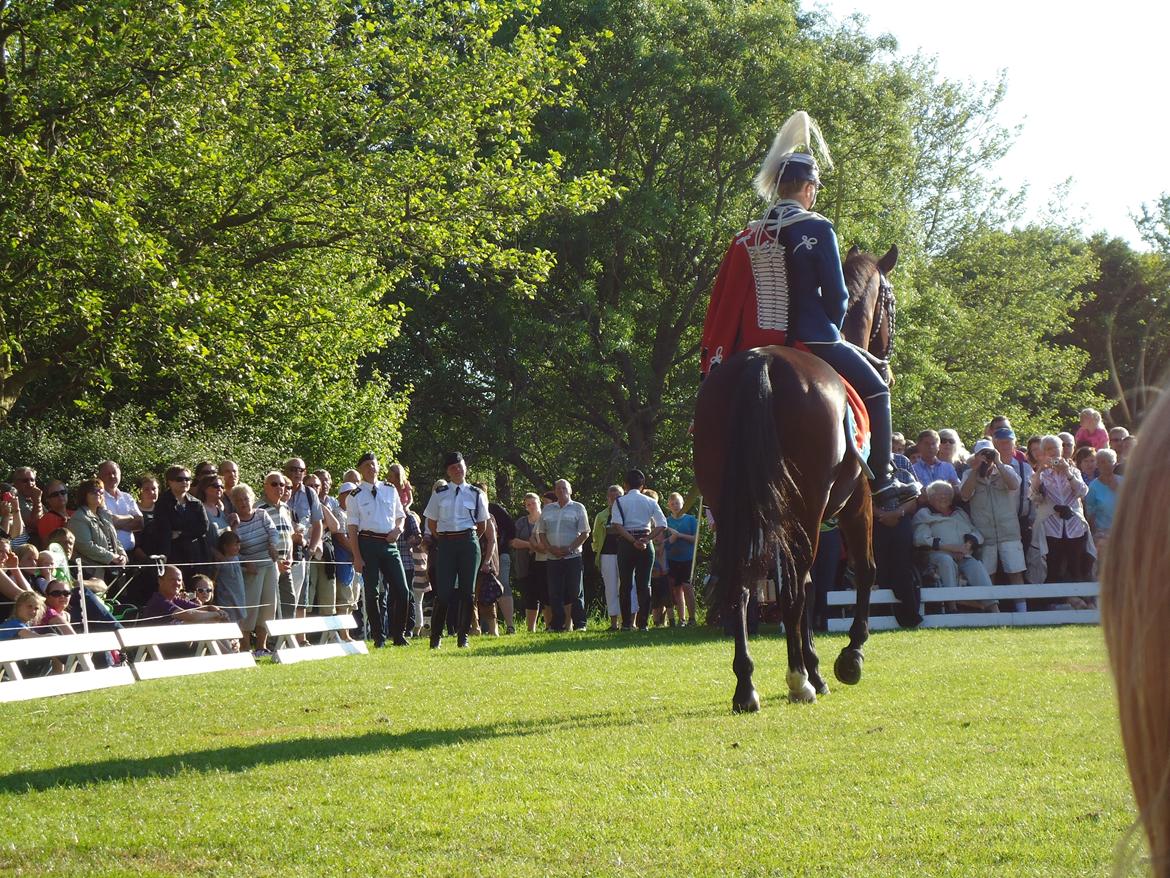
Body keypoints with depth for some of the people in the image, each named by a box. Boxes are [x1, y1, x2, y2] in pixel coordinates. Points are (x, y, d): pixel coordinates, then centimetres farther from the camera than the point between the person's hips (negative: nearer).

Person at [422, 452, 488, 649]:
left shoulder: (476, 494, 8)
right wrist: (442, 540, 11)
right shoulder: (440, 494, 8)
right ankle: (435, 636, 3)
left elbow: (482, 525, 15)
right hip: (445, 544, 0)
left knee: (467, 590, -1)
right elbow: (431, 523, 15)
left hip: (469, 542, 0)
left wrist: (470, 541, 11)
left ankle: (463, 637, 6)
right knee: (443, 591, -6)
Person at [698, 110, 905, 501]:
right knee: (875, 389, 13)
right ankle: (880, 477, 7)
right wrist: (830, 329, 9)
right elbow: (836, 294, -10)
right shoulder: (817, 229, -10)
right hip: (813, 339, -5)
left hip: (760, 344, 5)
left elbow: (724, 300, 5)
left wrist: (714, 356, 12)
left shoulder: (747, 237, 5)